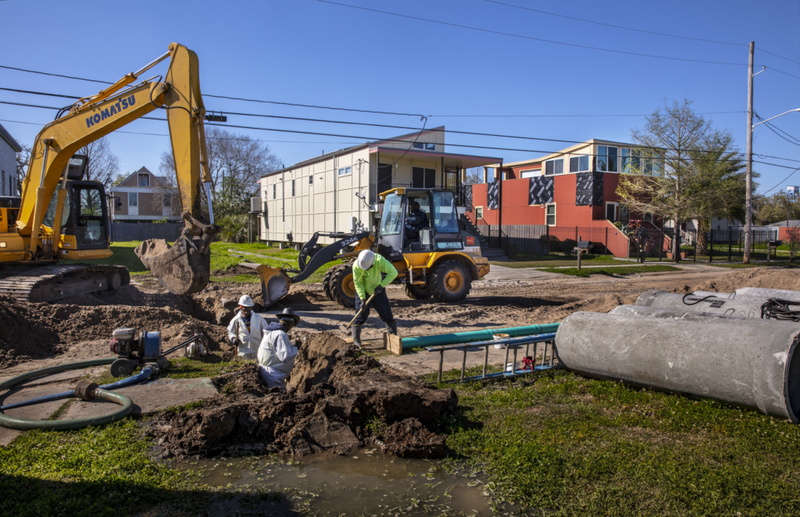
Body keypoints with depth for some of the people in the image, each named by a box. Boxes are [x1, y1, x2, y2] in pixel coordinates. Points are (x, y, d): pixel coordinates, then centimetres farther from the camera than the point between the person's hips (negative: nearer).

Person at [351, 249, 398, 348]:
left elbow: (393, 272, -28)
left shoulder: (379, 260, -28)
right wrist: (362, 298, -23)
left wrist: (381, 285, -31)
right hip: (363, 292, -1)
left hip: (378, 291, 1)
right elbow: (358, 283, -17)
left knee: (386, 313, 3)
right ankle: (356, 340, 1)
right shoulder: (356, 266, -25)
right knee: (360, 314, -5)